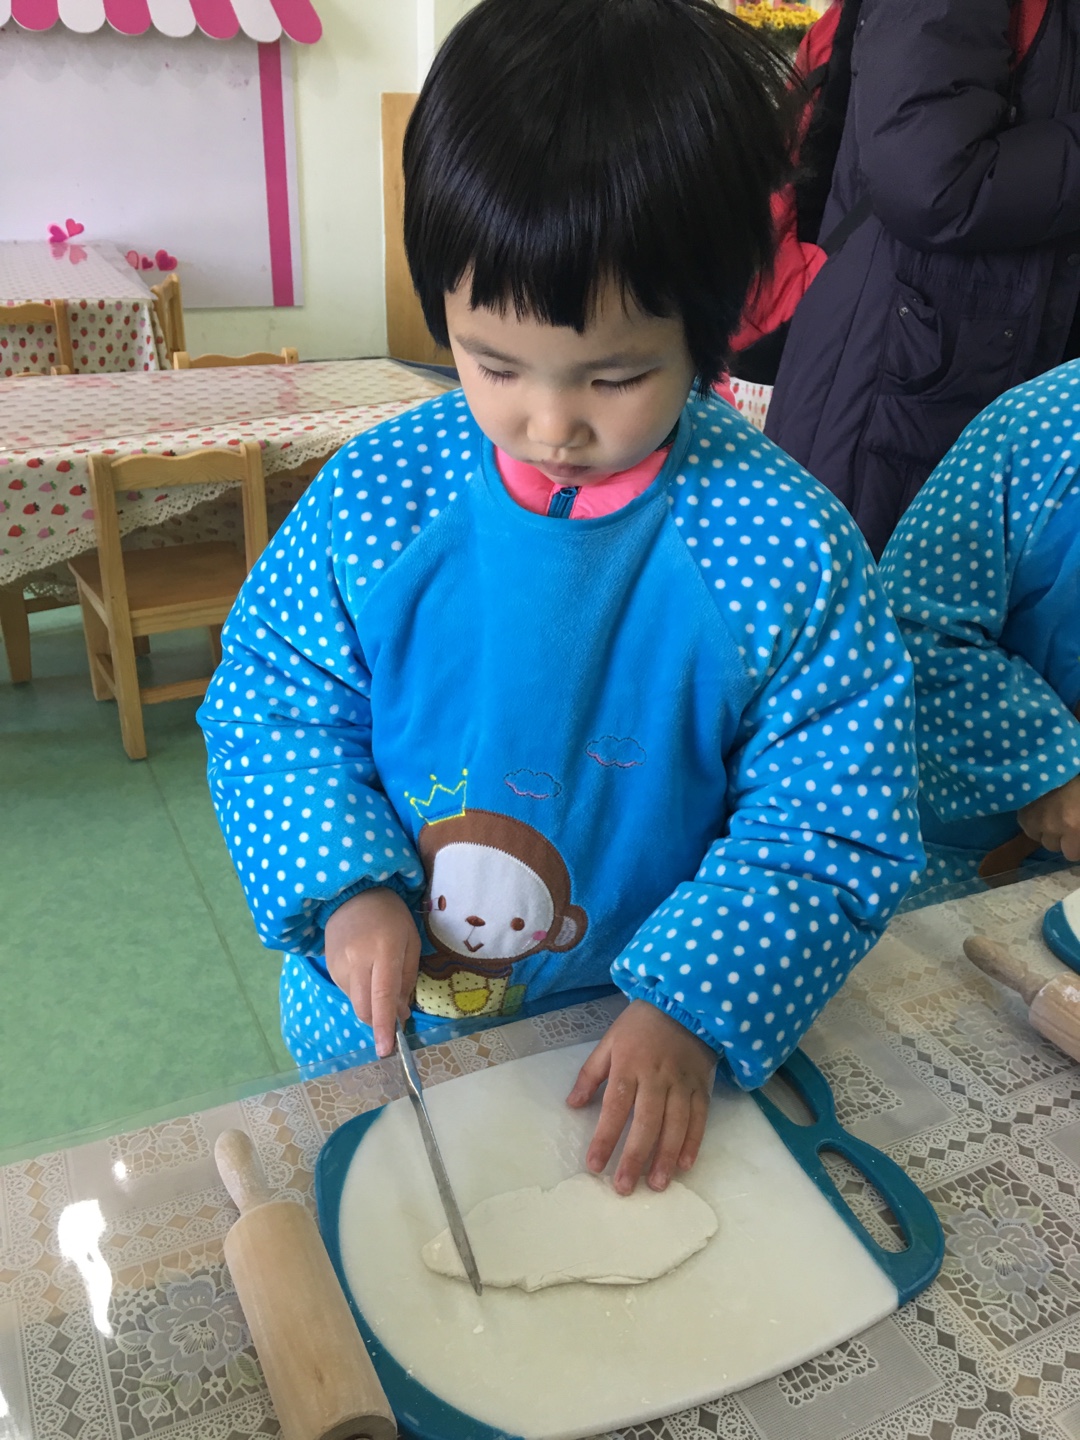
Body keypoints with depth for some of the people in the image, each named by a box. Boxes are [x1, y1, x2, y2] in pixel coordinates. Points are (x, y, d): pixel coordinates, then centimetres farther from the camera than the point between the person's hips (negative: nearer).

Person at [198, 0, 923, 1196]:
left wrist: (693, 1008, -26)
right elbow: (267, 697, -5)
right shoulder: (376, 496, -14)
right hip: (376, 1020, 2)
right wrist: (346, 890, -19)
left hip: (644, 1049, -1)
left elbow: (832, 823, -15)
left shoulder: (787, 553, -19)